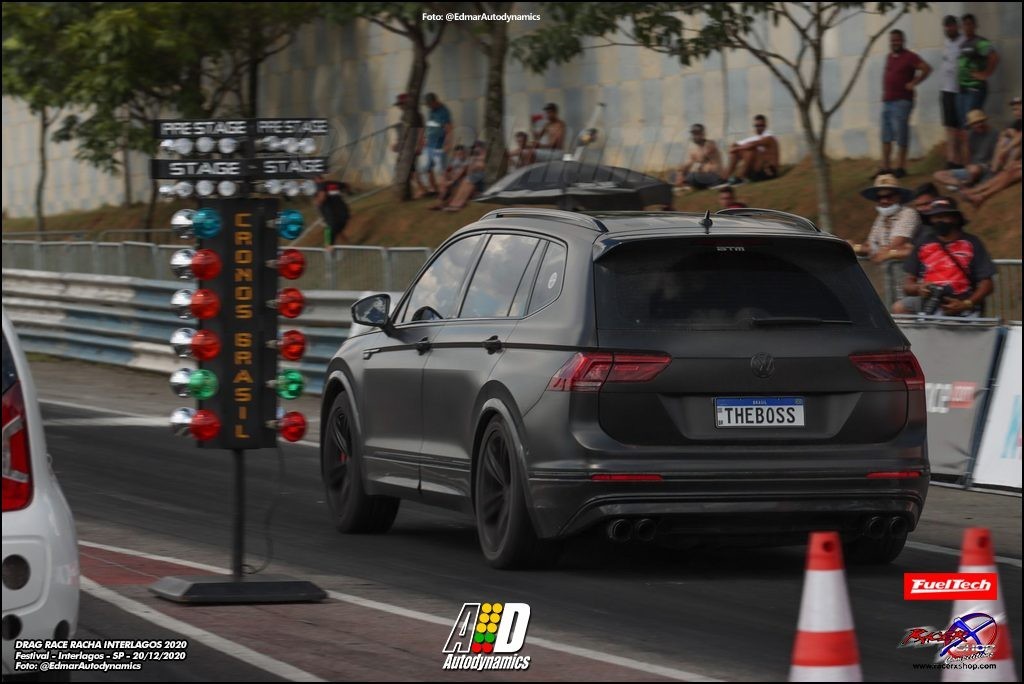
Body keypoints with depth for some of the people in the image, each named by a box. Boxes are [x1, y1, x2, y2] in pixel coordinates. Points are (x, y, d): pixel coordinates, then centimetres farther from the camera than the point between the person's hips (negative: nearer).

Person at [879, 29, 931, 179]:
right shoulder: (889, 57, 15)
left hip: (902, 101, -8)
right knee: (886, 136, 7)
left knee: (901, 134, -5)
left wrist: (914, 83, -14)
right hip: (887, 100, 8)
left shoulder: (909, 57, -7)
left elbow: (926, 69, -14)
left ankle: (901, 167, 0)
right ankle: (885, 167, 10)